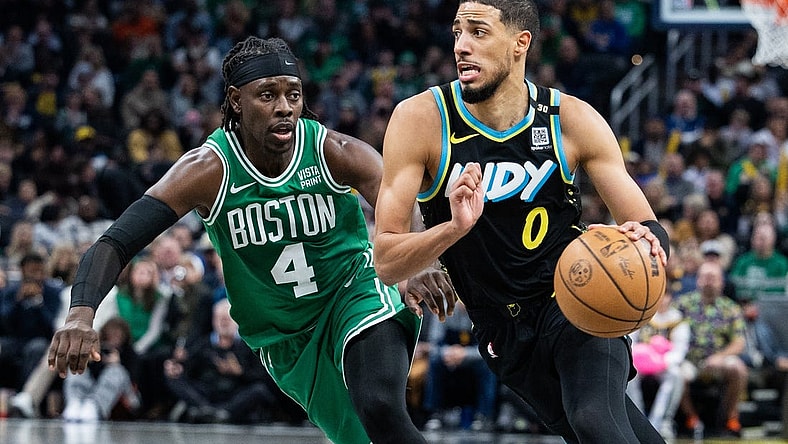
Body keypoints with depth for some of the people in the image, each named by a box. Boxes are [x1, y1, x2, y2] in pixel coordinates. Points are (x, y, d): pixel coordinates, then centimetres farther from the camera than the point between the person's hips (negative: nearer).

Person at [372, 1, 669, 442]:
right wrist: (454, 228, -36)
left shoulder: (572, 120, -10)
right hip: (506, 332, 1)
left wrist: (646, 240, -32)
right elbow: (386, 262, -16)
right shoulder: (422, 119, -13)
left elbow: (650, 229, -7)